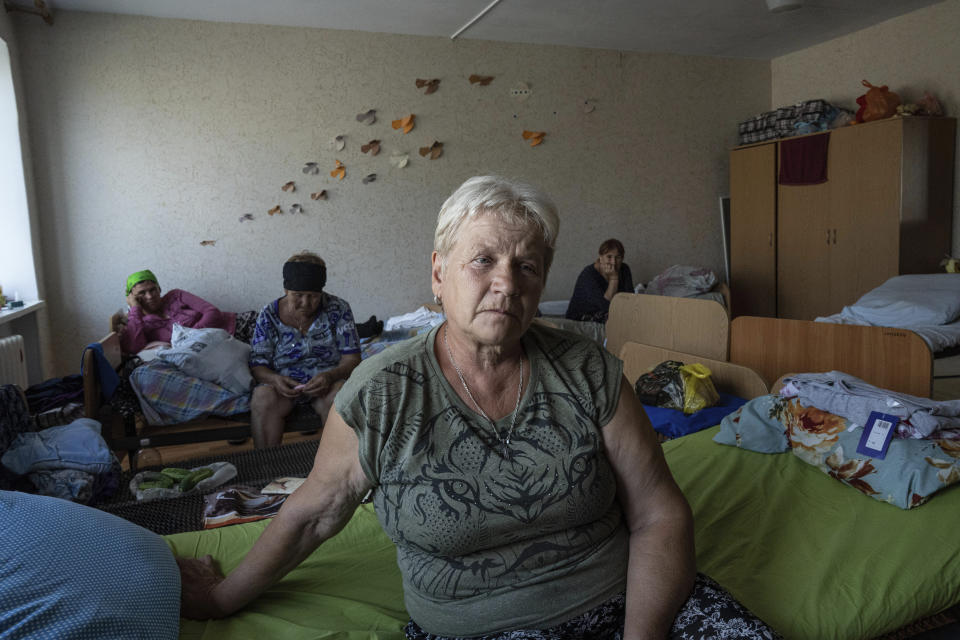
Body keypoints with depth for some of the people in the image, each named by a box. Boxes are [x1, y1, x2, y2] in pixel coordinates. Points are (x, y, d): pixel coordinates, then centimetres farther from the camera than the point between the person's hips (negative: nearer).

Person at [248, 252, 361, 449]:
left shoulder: (338, 309, -4)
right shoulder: (269, 316, -2)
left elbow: (352, 357, -6)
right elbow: (258, 364, -3)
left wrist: (331, 375, -27)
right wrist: (275, 379, -27)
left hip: (326, 380, -1)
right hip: (282, 380, 1)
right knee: (263, 400, -32)